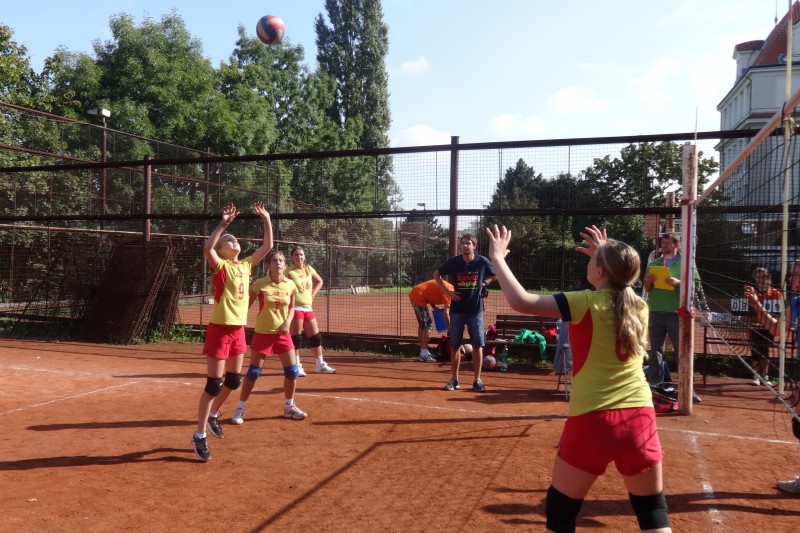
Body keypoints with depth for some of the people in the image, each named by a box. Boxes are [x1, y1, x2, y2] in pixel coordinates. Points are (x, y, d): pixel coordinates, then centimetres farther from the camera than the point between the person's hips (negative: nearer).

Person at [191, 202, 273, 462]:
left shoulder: (246, 265, 10)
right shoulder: (220, 266, -9)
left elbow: (267, 246, 14)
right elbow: (207, 248, -30)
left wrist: (266, 219, 9)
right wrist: (223, 223, -31)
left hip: (239, 329, 7)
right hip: (220, 329, -7)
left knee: (234, 380, 16)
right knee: (214, 384, -4)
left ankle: (212, 415, 39)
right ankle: (199, 435, 7)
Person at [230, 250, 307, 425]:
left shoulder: (290, 285, -1)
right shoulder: (260, 284, -11)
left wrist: (288, 322, -6)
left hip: (282, 333, 3)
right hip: (263, 333, -3)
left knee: (292, 370, 3)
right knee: (253, 371, 0)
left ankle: (289, 407, 22)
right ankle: (240, 408, 16)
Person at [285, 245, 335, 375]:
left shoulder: (309, 269, 10)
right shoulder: (289, 271, -6)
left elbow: (319, 281, 24)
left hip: (308, 307, 6)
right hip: (295, 307, -6)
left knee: (316, 337, 10)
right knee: (296, 338, -2)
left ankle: (320, 365, 21)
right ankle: (297, 366, 10)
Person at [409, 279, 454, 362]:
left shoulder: (448, 287, 12)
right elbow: (445, 314, -21)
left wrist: (436, 309, 6)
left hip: (415, 294, 10)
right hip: (419, 297, -10)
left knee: (423, 324, 15)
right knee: (427, 324, -6)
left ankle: (423, 352, 21)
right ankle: (424, 355, -6)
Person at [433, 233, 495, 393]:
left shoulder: (482, 262, -7)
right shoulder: (453, 262, -6)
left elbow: (495, 274, 12)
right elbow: (436, 274, 8)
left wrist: (484, 283, -2)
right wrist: (447, 291, -1)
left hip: (475, 310, -1)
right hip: (457, 310, 1)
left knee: (478, 346, 2)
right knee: (455, 346, 7)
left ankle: (477, 380, 12)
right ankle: (454, 379, 19)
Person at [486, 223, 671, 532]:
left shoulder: (588, 304, -10)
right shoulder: (639, 306, 5)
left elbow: (521, 301, -17)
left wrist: (497, 257, -6)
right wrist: (607, 256, 26)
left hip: (593, 420, -4)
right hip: (639, 417, 5)